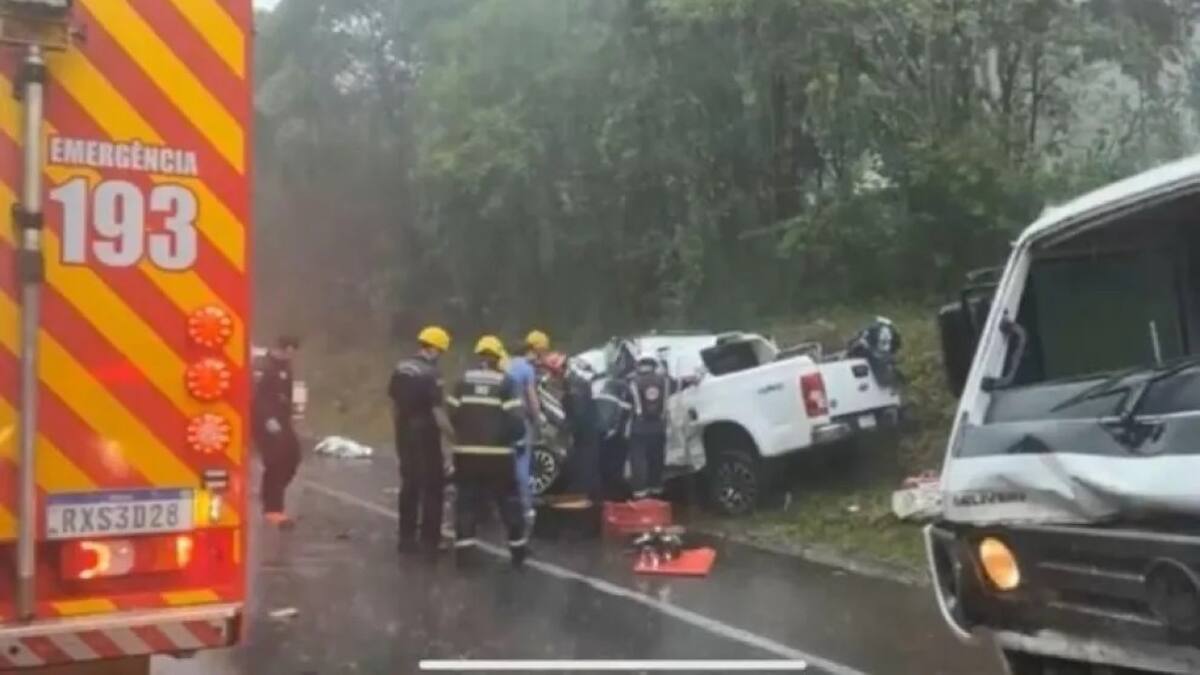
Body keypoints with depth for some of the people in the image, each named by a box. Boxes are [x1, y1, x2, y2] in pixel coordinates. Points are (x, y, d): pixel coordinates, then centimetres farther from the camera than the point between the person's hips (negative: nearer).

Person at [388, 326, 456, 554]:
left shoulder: (400, 369, 7)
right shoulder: (430, 374, -18)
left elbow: (394, 404, 13)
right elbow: (438, 411, -20)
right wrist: (451, 435, -12)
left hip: (405, 434, 8)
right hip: (426, 436, -8)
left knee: (409, 485, 13)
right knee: (432, 487, 1)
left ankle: (407, 537, 17)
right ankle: (430, 540, 2)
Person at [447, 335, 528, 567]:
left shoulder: (463, 380, 2)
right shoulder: (505, 382, -6)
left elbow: (452, 414, 2)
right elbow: (515, 421, -10)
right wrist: (511, 437, 11)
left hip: (467, 452, 2)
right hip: (498, 453, -2)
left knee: (467, 500, 10)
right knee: (509, 500, 11)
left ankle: (463, 547, 4)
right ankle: (518, 549, 13)